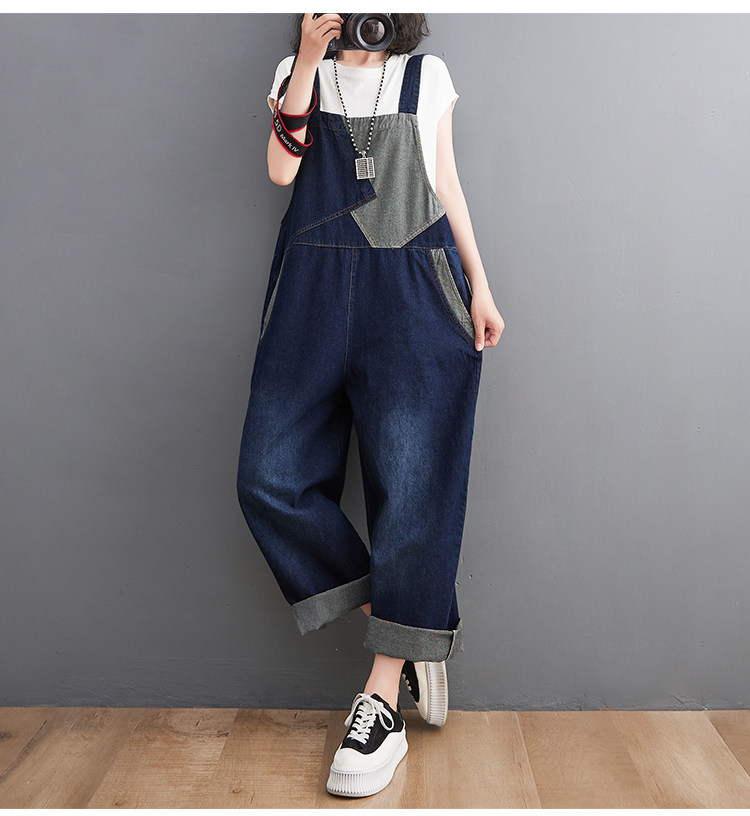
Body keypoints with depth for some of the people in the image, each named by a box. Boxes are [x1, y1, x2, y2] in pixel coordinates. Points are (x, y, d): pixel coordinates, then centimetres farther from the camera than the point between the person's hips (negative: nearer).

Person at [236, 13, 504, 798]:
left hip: (416, 291, -1)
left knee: (410, 482, -8)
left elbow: (447, 184, 16)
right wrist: (309, 58, -3)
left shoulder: (429, 76, 17)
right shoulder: (298, 73, 17)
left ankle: (384, 698, 1)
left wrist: (480, 285, 9)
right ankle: (410, 634, 6)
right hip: (315, 289, 2)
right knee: (272, 476, -9)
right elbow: (281, 169, 1)